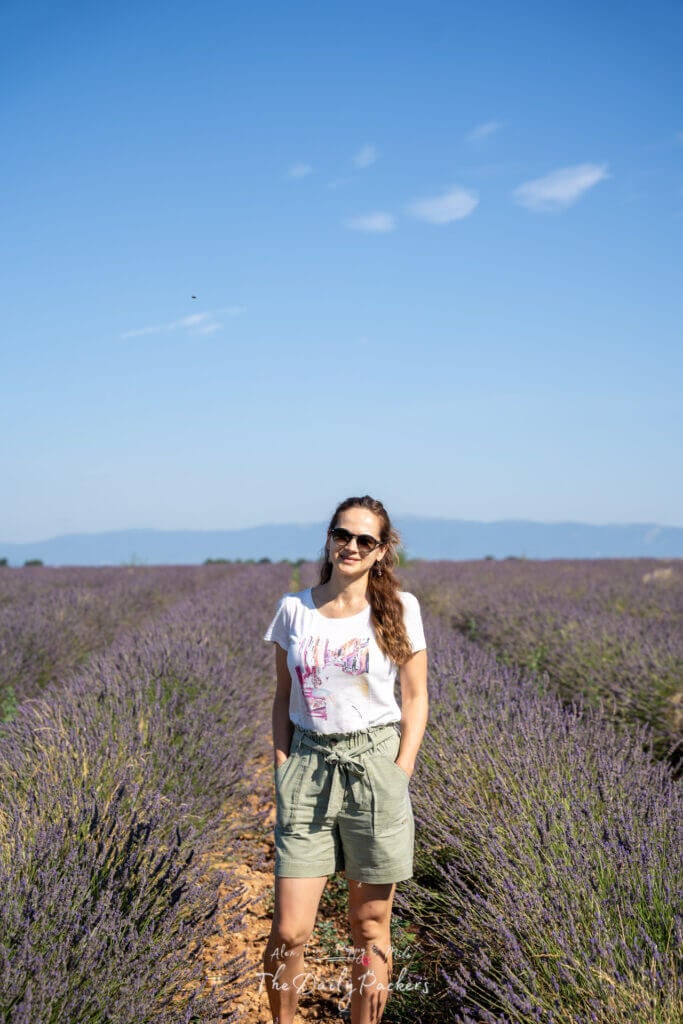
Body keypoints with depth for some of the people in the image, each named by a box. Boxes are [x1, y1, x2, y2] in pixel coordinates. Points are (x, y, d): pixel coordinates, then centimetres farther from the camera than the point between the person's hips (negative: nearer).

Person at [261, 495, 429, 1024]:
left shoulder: (399, 609, -1)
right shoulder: (294, 609, 4)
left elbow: (415, 700, 3)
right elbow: (283, 698, 10)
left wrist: (399, 777, -5)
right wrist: (283, 772, 2)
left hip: (374, 763, -1)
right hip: (308, 766, 1)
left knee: (371, 927, 7)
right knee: (289, 931, -3)